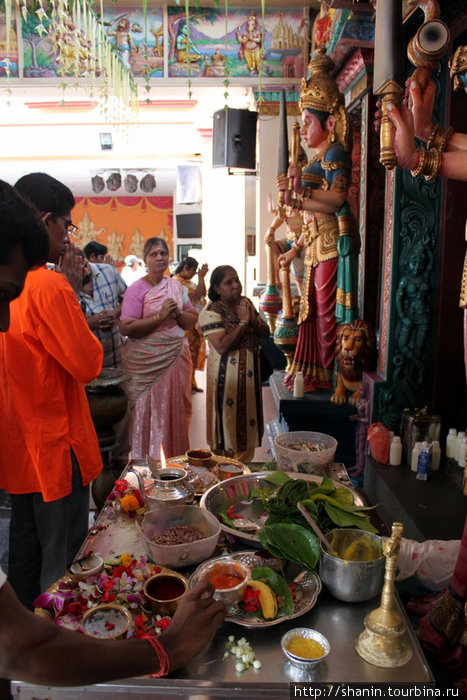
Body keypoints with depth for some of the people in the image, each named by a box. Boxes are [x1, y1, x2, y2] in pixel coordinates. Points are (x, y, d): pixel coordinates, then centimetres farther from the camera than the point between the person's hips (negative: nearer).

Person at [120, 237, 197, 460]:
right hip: (147, 362, -5)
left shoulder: (177, 286, 11)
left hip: (176, 357, 5)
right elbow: (126, 328, -15)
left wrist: (178, 314, -9)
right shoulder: (136, 289, -5)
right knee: (149, 412, 1)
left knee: (176, 410, 11)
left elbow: (193, 319, 12)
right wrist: (159, 317, -20)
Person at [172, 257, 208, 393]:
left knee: (194, 354, 15)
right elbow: (195, 295, -23)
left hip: (196, 324, 9)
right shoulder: (176, 281, -15)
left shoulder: (189, 281, 14)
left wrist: (202, 277, 3)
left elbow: (203, 293, 14)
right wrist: (201, 277, -16)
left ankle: (192, 383, 25)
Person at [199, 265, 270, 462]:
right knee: (228, 425, 3)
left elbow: (265, 333, 9)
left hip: (250, 376, 7)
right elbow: (221, 346, -26)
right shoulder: (211, 312, -15)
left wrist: (254, 320, -11)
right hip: (227, 378, -7)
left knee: (247, 421, 17)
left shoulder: (246, 303, 7)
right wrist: (243, 322, -21)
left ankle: (244, 463, 33)